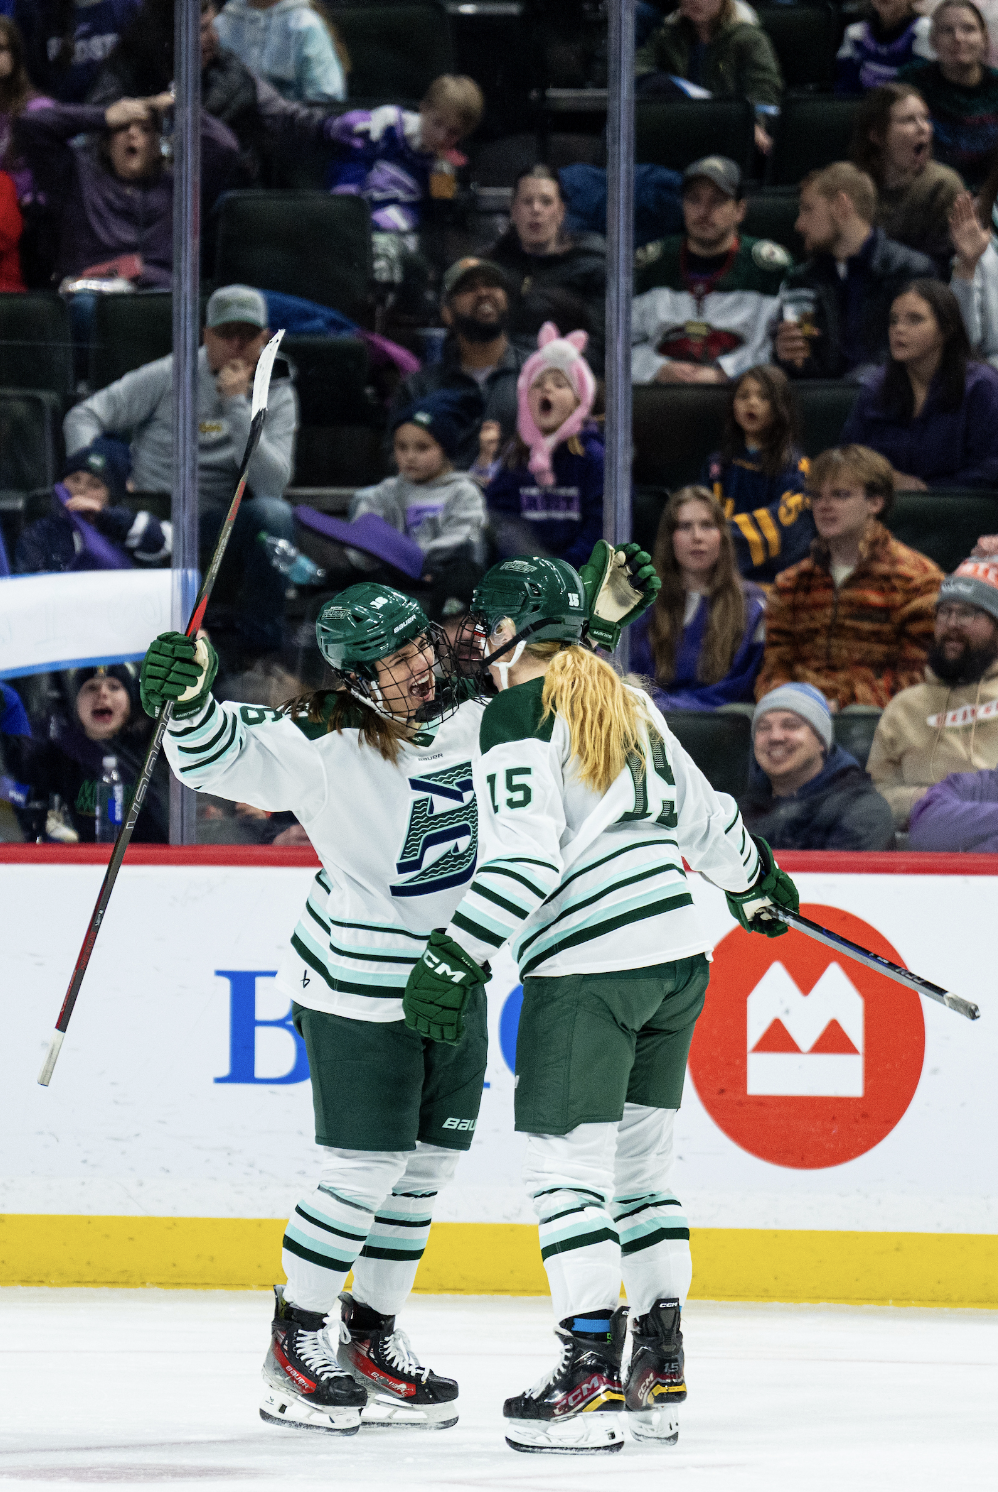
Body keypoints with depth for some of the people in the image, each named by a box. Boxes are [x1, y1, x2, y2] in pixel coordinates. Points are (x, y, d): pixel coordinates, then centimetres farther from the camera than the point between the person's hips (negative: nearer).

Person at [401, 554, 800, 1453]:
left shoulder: (520, 713, -7)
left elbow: (524, 856, -17)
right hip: (678, 956, 8)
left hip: (589, 966, -8)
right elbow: (703, 815, 25)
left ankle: (593, 1372, -12)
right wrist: (757, 879, 44)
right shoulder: (629, 705, 16)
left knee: (565, 1169, -5)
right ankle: (661, 1373, 14)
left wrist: (458, 958, -17)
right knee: (640, 1167, 14)